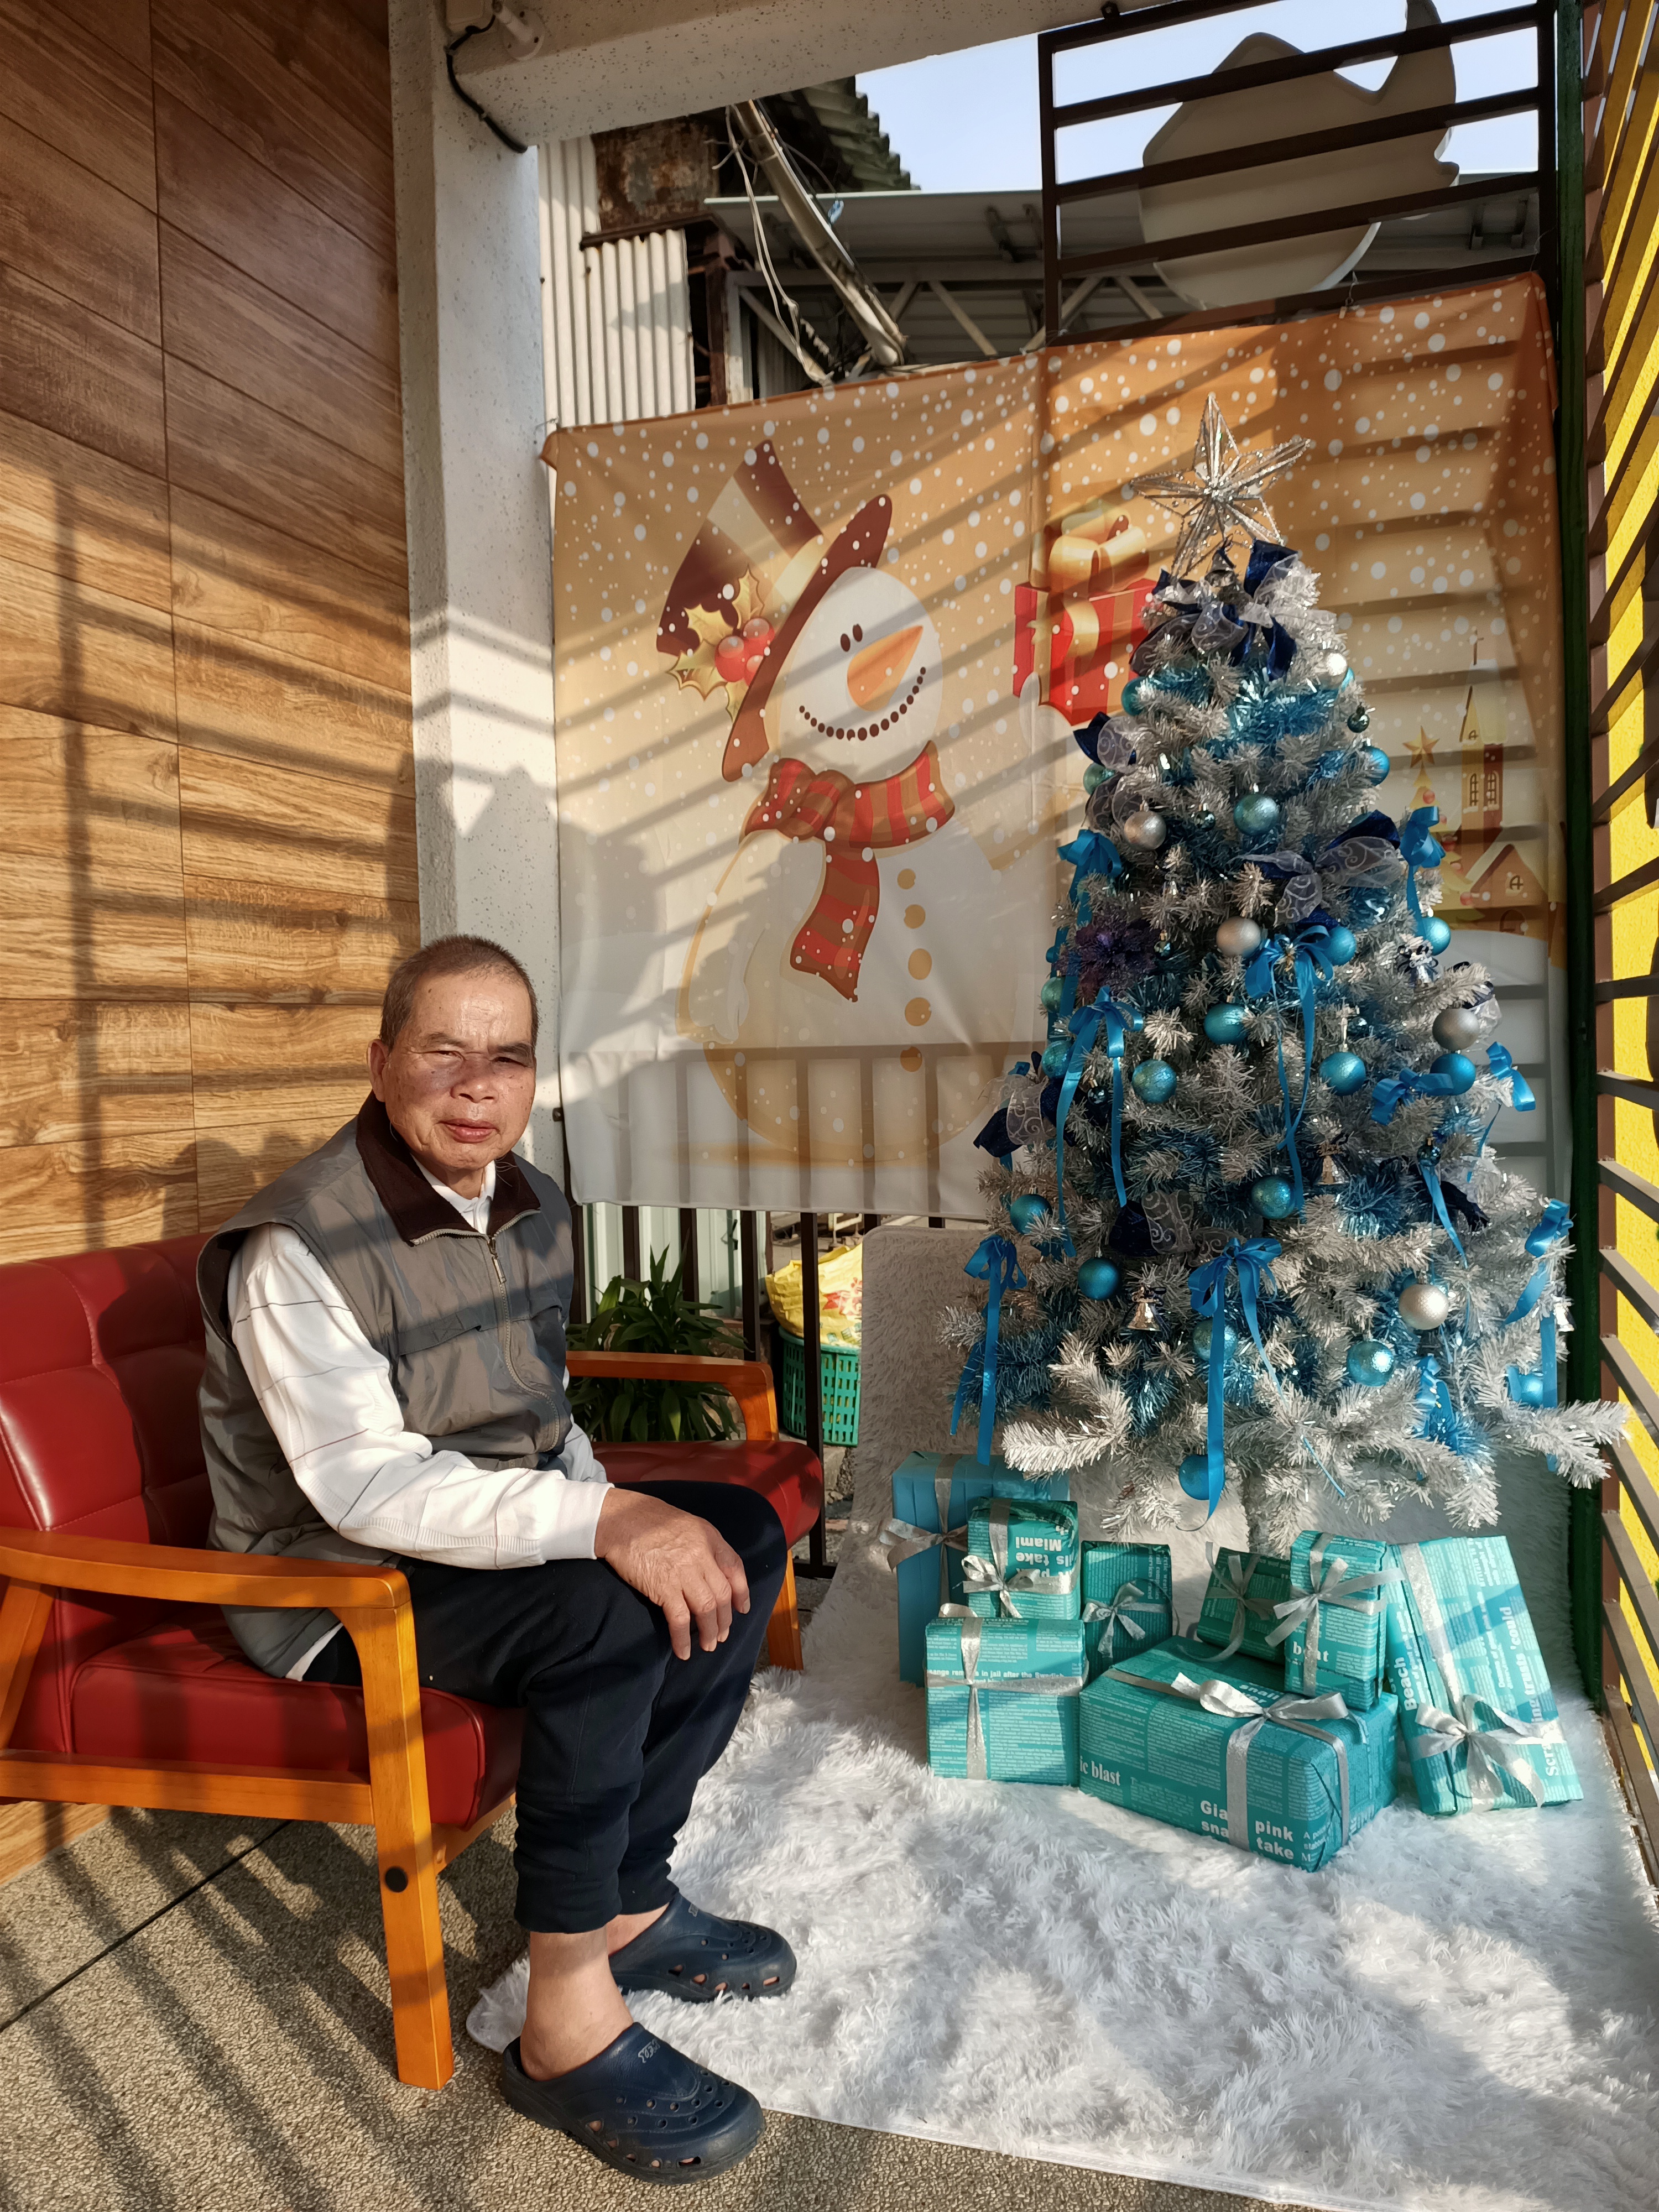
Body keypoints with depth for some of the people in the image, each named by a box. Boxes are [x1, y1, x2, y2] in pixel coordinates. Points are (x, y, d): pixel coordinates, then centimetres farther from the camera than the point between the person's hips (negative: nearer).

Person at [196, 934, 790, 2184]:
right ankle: (570, 2020, -15)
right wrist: (605, 1524, -39)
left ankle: (629, 1899, 3)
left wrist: (612, 1507, -6)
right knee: (609, 1613, -30)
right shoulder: (298, 1249, -21)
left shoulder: (531, 1207, 3)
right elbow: (364, 1486, -30)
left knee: (740, 1536, -6)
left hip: (496, 1527, 8)